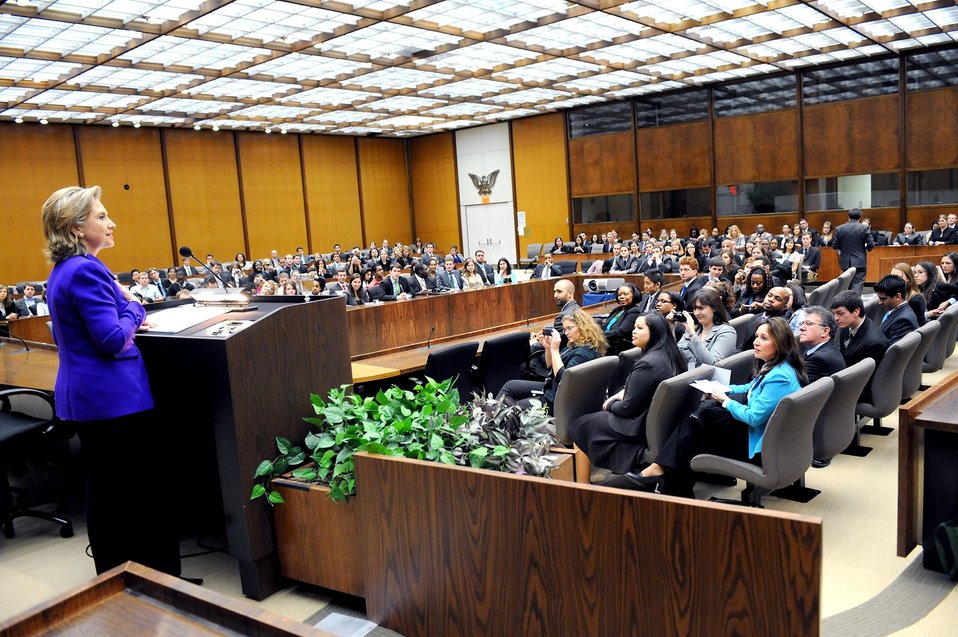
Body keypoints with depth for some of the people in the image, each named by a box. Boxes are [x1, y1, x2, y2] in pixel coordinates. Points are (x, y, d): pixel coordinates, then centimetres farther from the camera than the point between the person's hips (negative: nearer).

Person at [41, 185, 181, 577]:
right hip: (116, 398, -10)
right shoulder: (87, 270, -19)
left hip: (84, 398, 10)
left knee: (105, 489, 17)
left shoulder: (61, 271, 12)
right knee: (146, 490, 1)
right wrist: (134, 308, -7)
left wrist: (126, 321, 10)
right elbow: (113, 341, -23)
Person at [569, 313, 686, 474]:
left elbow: (628, 408, -20)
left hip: (642, 426, -9)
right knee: (599, 415, 26)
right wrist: (623, 392, 5)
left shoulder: (647, 363, -26)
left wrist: (610, 404, -1)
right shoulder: (670, 355, 1)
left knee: (579, 425, 5)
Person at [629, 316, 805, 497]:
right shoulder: (773, 367, 7)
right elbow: (752, 389, 25)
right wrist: (726, 390, 8)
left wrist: (725, 401, -12)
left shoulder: (779, 377, -25)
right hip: (752, 430, 10)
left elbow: (754, 417, -27)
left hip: (757, 446, -10)